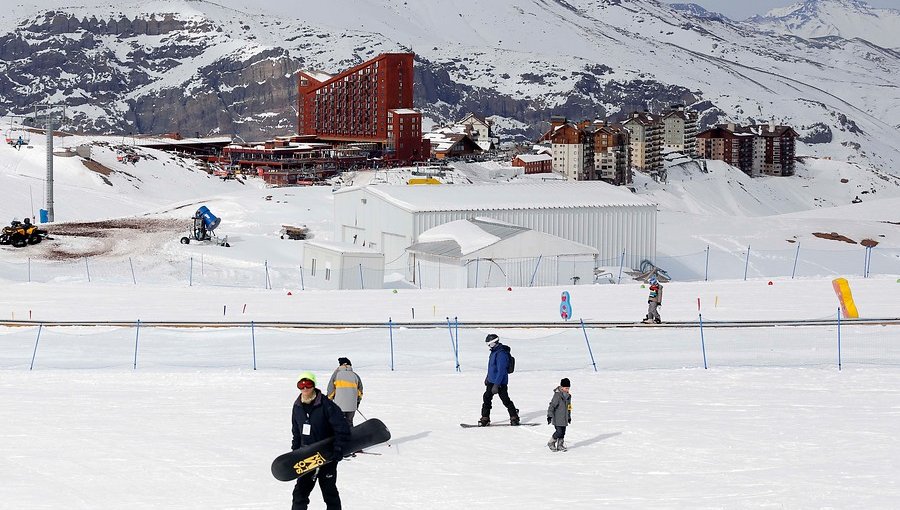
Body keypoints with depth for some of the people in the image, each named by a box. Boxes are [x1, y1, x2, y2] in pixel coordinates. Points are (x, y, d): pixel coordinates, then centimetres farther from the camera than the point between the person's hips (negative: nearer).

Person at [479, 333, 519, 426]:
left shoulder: (501, 354, -24)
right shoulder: (494, 351, 8)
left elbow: (501, 371, -26)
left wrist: (496, 385, -27)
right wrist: (488, 377, 30)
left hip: (501, 382, -9)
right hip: (491, 381, 9)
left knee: (505, 400, 0)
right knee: (486, 398, 7)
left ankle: (514, 417, 14)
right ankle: (485, 418, 14)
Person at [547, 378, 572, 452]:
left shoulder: (568, 396, 9)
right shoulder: (557, 395, -16)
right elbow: (552, 406, -17)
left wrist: (569, 417, 28)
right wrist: (549, 416, -20)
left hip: (564, 418, 7)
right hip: (557, 418, -7)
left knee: (563, 432, 7)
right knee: (559, 432, -11)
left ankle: (560, 445, 19)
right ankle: (551, 443, 9)